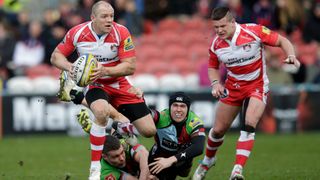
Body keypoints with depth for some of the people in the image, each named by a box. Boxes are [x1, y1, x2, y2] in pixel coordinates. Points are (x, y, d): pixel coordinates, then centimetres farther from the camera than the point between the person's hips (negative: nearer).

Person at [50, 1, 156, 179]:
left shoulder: (121, 33, -16)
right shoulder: (77, 33, -13)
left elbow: (130, 67, -17)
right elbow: (56, 56, -2)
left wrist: (105, 71, -31)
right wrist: (69, 66, -23)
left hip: (119, 85, 2)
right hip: (94, 85, -2)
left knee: (149, 131, -4)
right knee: (102, 111, -39)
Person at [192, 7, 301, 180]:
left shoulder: (254, 31, -21)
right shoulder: (216, 44, -9)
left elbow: (282, 41, -11)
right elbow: (213, 67, 9)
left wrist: (291, 56, -30)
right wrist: (215, 83, -11)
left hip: (257, 86, -4)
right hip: (233, 86, 4)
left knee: (249, 125, -24)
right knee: (218, 129, 8)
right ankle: (208, 161, 37)